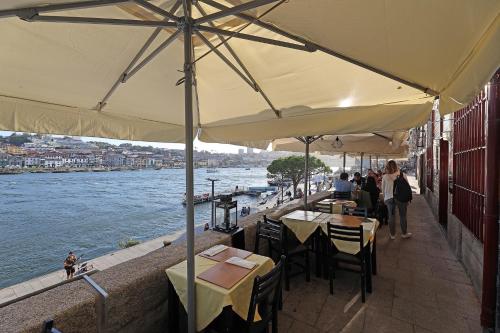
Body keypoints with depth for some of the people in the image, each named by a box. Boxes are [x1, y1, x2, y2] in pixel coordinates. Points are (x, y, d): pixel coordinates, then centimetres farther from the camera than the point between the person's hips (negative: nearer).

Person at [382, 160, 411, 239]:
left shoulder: (385, 177, -7)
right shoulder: (402, 175, -7)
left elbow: (383, 189, 2)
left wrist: (385, 198, 15)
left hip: (389, 198, 0)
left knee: (391, 216, 10)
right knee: (403, 216, 15)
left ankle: (392, 234, 21)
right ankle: (404, 233, 30)